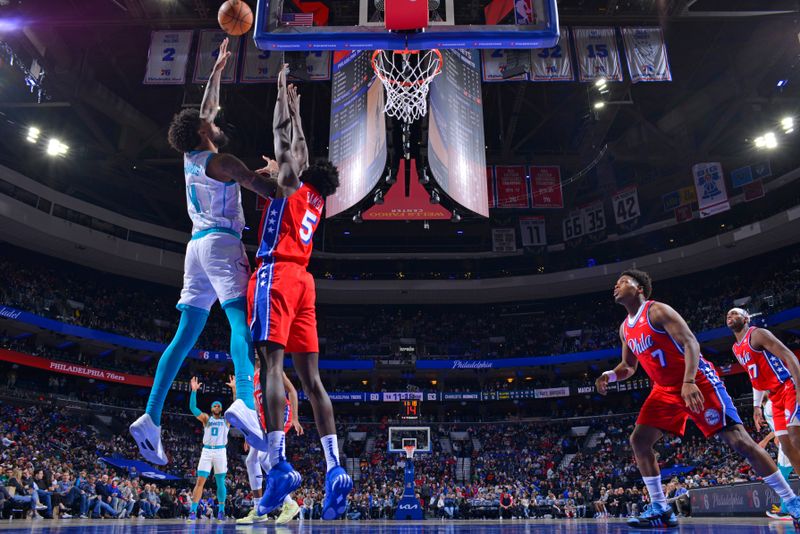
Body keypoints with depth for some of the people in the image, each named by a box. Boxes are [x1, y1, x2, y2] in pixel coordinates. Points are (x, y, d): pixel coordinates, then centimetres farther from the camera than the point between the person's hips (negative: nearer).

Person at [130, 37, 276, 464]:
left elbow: (206, 108, 34)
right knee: (241, 319, -21)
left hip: (196, 245, 8)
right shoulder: (221, 161, -2)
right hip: (222, 244, -8)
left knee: (185, 334, 3)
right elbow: (267, 190, -11)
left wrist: (217, 68, 43)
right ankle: (246, 401, -42)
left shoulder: (190, 158, 20)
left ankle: (151, 417, -4)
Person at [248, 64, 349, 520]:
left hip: (277, 274, -7)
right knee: (311, 377, 0)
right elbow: (300, 145, 38)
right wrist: (297, 108, 48)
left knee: (272, 363, -16)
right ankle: (335, 468, -7)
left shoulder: (291, 182, 8)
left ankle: (279, 465, -26)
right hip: (302, 280, 7)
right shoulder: (316, 199, 25)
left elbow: (284, 136, 11)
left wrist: (283, 94, 26)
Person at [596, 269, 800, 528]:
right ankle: (660, 509, 3)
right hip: (665, 390, 8)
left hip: (698, 382, -8)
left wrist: (689, 382, -35)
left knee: (738, 440, -9)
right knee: (638, 440, -3)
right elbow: (628, 366, 19)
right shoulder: (625, 329, 9)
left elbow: (691, 343, -22)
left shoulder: (657, 310, -14)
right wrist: (609, 375, -3)